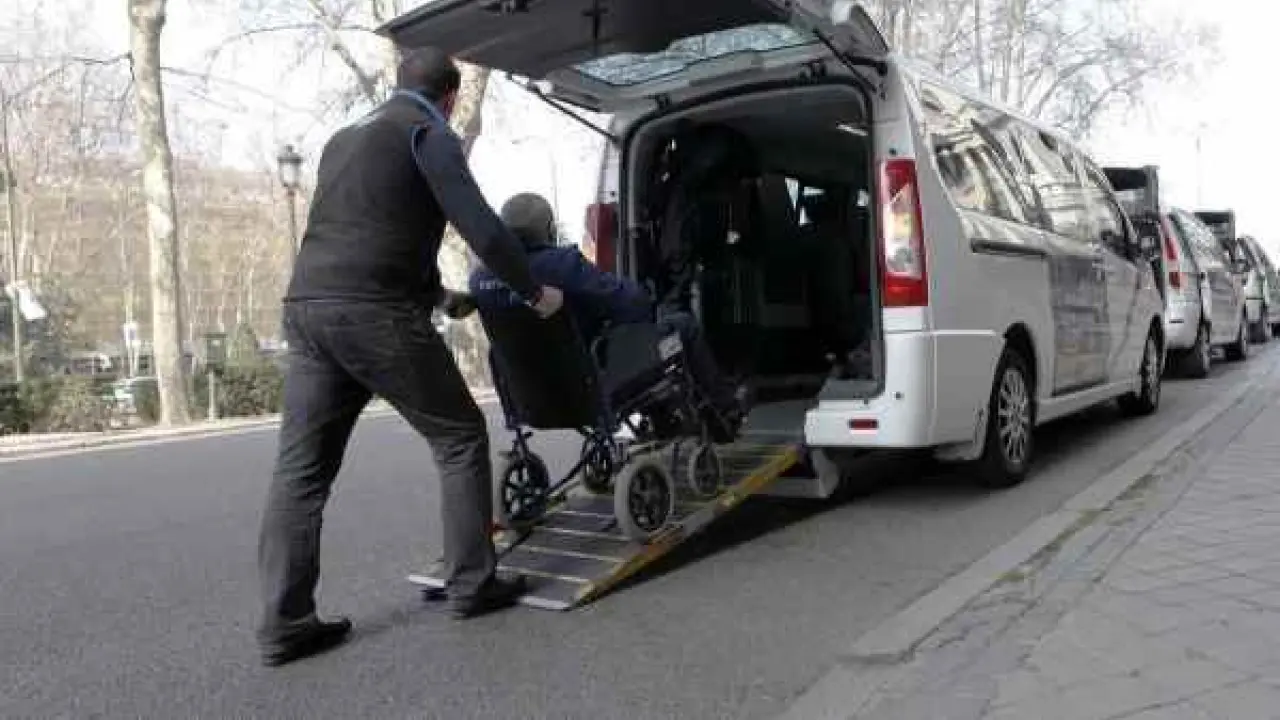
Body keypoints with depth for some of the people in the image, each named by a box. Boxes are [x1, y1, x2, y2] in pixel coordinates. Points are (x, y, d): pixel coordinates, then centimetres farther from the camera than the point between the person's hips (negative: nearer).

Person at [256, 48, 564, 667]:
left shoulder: (345, 138, 29)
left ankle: (285, 623, 5)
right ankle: (471, 585, 12)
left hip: (307, 308, 7)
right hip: (376, 313, -7)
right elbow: (482, 228, -5)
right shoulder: (428, 133, 4)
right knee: (459, 438, 8)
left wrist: (440, 294, 43)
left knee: (301, 470, 6)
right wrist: (534, 292, 9)